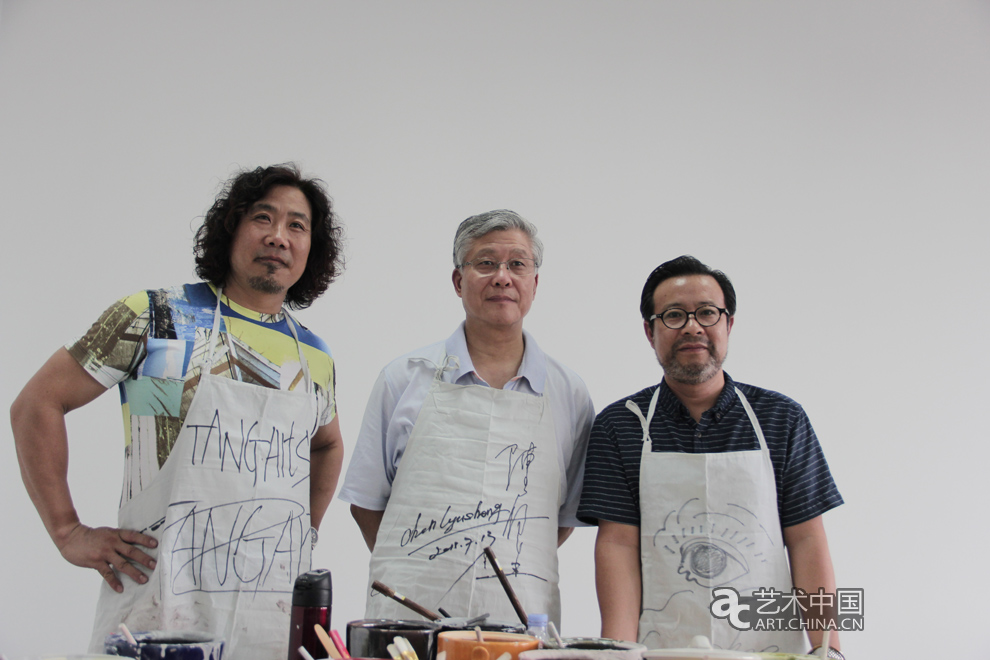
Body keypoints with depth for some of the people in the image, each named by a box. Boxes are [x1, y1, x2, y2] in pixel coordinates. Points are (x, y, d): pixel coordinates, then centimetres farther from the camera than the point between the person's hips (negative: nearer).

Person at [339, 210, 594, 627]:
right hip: (408, 611, 0)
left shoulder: (569, 394, 6)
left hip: (519, 619, 1)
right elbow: (366, 501, 9)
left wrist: (508, 570, 3)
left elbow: (566, 516, 13)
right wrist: (417, 575, 2)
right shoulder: (404, 379, 5)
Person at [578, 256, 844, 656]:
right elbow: (618, 542, -4)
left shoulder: (782, 419, 5)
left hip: (769, 646, 0)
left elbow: (806, 540, 2)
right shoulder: (618, 426, 2)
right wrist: (620, 651, -15)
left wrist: (827, 648, -8)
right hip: (660, 649, 0)